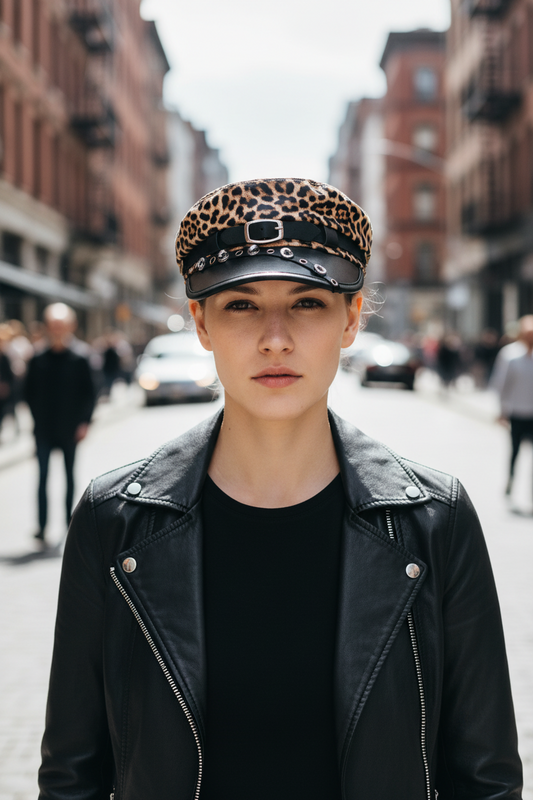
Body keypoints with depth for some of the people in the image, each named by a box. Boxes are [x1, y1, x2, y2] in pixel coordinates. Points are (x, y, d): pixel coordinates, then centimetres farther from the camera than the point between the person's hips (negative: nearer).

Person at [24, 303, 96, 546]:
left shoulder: (79, 360, -3)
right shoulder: (38, 360, 2)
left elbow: (89, 393, -1)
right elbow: (29, 391, 7)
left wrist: (84, 422, -7)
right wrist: (37, 416, -1)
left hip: (70, 428, -1)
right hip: (44, 429, 1)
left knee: (69, 475, 10)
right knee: (43, 476, -3)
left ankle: (69, 520, 22)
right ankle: (42, 526, -3)